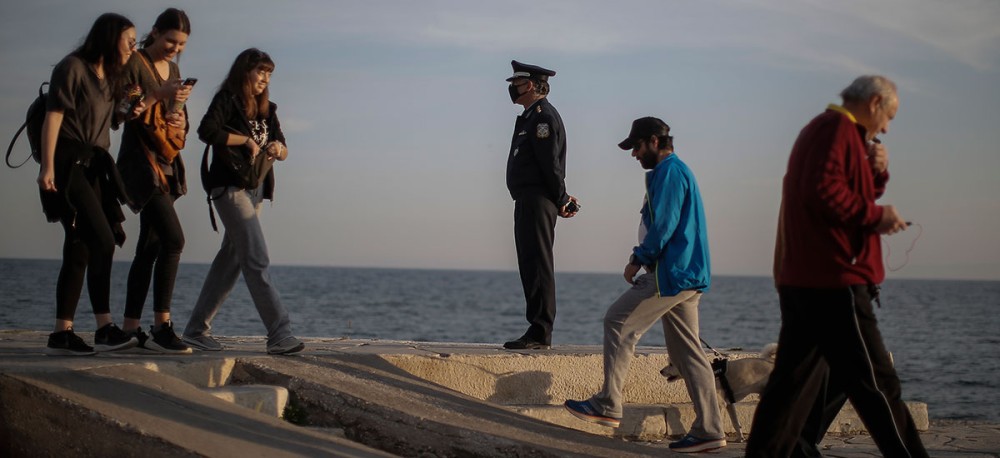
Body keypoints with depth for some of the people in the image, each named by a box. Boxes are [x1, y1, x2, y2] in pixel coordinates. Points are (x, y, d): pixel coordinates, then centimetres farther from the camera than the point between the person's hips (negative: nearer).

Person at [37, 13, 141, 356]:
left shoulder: (109, 77, 20)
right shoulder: (72, 67, -5)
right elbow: (53, 116, -12)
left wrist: (129, 113, 5)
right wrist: (47, 166, -19)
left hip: (93, 166, 9)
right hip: (69, 163, -9)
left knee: (81, 250, 4)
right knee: (103, 241, -17)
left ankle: (61, 335, 5)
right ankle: (105, 328, -16)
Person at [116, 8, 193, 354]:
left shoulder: (173, 69, 16)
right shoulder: (134, 63, -7)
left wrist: (180, 119, -1)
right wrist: (158, 95, -21)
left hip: (167, 163, 8)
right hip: (141, 160, -8)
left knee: (150, 247, 6)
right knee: (173, 238, -19)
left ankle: (131, 327, 9)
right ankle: (161, 325, -18)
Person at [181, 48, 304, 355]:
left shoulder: (266, 109, 19)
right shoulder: (227, 99, -3)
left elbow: (282, 150, 18)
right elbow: (207, 131, -19)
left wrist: (277, 149, -6)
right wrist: (247, 140, -12)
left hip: (255, 189, 8)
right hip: (230, 187, -8)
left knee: (231, 259, 9)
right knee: (257, 260, -14)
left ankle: (197, 330, 16)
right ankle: (279, 335, -20)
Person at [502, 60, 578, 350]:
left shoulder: (543, 116, -12)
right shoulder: (530, 117, 21)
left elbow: (551, 163, -17)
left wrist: (560, 200, -13)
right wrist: (561, 197, 15)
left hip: (537, 201, -11)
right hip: (527, 200, 11)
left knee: (538, 265, -11)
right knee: (530, 265, 11)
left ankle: (540, 333, -11)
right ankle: (538, 332, 14)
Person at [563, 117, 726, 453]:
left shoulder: (668, 172, -10)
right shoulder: (677, 170, 22)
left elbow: (664, 226, -18)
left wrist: (638, 259, -7)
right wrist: (643, 257, 14)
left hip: (671, 274, -10)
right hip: (688, 275, 10)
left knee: (619, 322, -5)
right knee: (686, 351, 7)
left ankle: (608, 406, -3)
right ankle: (708, 430, 4)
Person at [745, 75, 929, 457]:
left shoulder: (822, 129, 24)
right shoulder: (838, 129, -9)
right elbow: (823, 192, -23)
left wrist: (877, 174, 10)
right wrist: (876, 216, -15)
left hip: (801, 282, 10)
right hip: (833, 283, -10)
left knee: (795, 380, 9)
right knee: (876, 384, -5)